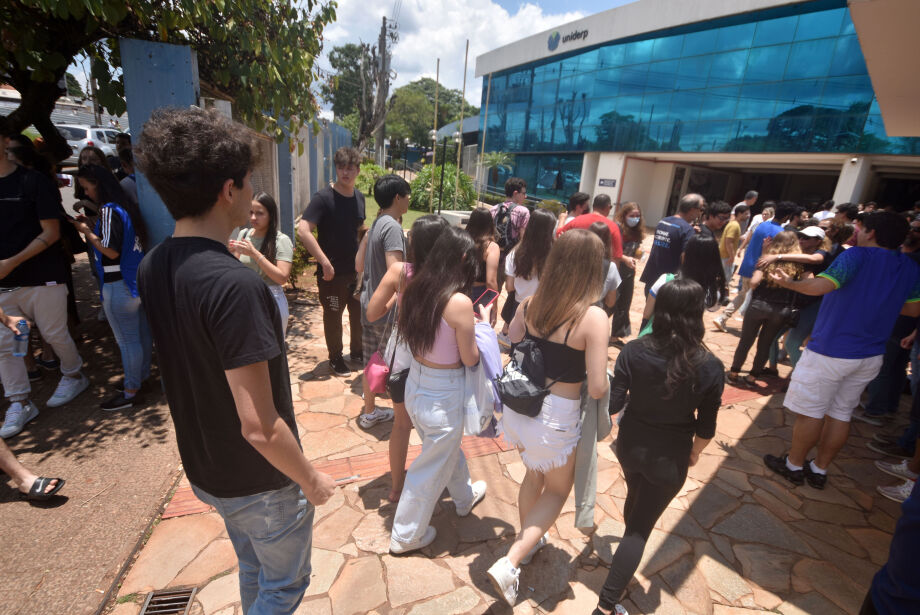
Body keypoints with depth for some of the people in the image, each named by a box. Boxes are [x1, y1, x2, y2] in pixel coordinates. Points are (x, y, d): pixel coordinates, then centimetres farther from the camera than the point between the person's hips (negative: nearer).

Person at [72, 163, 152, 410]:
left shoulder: (109, 210, -16)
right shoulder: (127, 206, 10)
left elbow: (111, 250, -21)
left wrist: (86, 231, -7)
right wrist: (91, 226, 11)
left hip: (119, 286, -9)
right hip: (137, 280, 9)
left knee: (127, 339, 0)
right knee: (142, 332, 16)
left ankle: (130, 392, 10)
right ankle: (141, 376, 30)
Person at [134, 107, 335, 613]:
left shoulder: (152, 268, -6)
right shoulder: (234, 285, -33)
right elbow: (259, 426, -29)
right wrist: (312, 480, -15)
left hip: (204, 469, 8)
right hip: (259, 481, -7)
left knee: (252, 568, 32)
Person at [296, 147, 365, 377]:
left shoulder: (359, 197, 6)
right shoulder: (323, 198, -15)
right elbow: (303, 230, -24)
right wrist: (325, 262, -25)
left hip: (356, 270, 6)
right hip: (332, 273, -6)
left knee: (360, 313, 16)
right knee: (333, 317, 9)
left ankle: (357, 352, 37)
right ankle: (336, 358, 28)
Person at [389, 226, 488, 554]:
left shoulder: (415, 289, -4)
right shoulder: (459, 302, -24)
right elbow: (470, 359, -16)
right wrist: (484, 322, -2)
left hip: (415, 382, 7)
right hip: (443, 394, -7)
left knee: (447, 447, 30)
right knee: (433, 465, 16)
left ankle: (464, 496, 56)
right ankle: (406, 535, 36)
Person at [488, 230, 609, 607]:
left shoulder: (529, 305, -5)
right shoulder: (593, 317, -20)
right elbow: (597, 389, -19)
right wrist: (607, 382, 3)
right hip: (555, 416, -5)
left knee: (534, 475, 31)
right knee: (557, 490, 22)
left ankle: (528, 542, 52)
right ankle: (509, 565, 15)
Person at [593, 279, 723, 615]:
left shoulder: (634, 351, -19)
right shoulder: (710, 367, -20)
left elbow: (613, 404, -14)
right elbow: (706, 426, -9)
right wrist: (695, 452, 10)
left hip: (631, 445, 3)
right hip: (669, 458, -3)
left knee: (635, 499, 32)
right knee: (641, 527, 10)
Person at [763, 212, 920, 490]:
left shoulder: (858, 256, -16)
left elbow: (821, 285, -31)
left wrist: (789, 283, -16)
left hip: (831, 352, -7)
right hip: (871, 355, 7)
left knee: (810, 412, 6)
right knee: (840, 413, 16)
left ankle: (793, 464, 19)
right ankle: (819, 469, 26)